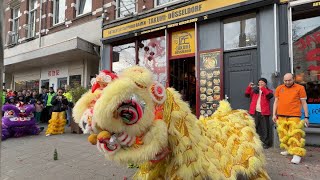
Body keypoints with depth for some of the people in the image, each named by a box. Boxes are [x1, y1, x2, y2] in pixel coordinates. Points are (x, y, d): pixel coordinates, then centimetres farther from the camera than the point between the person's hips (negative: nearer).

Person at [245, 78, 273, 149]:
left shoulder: (268, 90, 6)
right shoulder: (255, 90, 16)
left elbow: (270, 95, -15)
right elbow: (247, 94, 8)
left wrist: (263, 88, -19)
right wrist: (249, 87, -5)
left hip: (263, 112, -3)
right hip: (254, 112, 3)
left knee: (264, 129, 3)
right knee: (254, 128, 9)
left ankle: (265, 143, 11)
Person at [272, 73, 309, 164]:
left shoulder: (300, 88, 1)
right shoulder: (279, 88, 9)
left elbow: (304, 103, 3)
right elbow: (276, 102, 13)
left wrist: (306, 117, 2)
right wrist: (274, 114, 9)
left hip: (294, 116, -4)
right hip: (281, 116, 4)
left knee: (295, 135, -7)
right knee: (283, 134, 11)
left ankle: (297, 154, 0)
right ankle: (287, 149, 28)